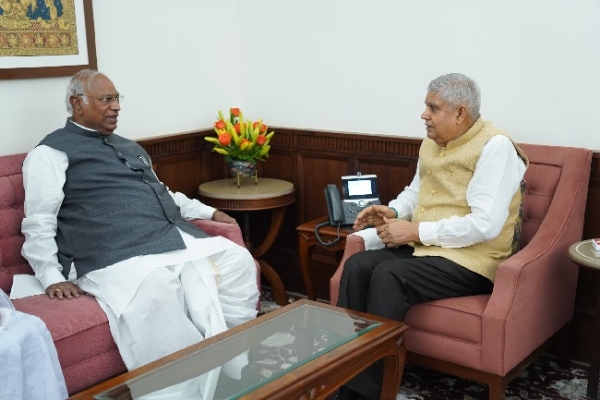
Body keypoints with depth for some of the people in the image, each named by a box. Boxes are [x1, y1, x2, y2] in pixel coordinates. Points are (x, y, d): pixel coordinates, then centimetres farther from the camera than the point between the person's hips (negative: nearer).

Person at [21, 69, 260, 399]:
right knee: (153, 293, -38)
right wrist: (52, 278, -14)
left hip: (178, 239, 8)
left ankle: (233, 366, -2)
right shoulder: (52, 152, 6)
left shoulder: (129, 147, 30)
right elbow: (39, 224, -2)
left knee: (239, 261, -8)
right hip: (120, 255, -8)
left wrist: (209, 212, 31)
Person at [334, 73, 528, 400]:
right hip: (424, 248, 8)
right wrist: (393, 212, 2)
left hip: (470, 261, -8)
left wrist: (416, 231, -20)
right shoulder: (431, 143, 11)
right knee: (357, 265, -15)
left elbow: (486, 224, -24)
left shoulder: (495, 147, -15)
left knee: (388, 275, -29)